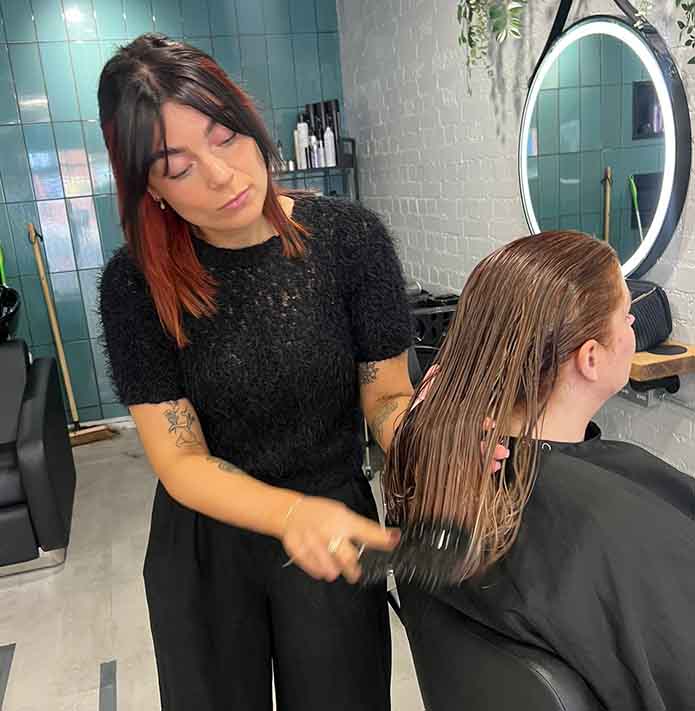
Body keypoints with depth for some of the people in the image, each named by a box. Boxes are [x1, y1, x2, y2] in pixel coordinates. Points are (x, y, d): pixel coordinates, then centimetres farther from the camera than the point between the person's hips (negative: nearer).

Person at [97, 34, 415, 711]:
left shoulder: (349, 237, -15)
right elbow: (180, 461, -17)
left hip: (335, 535, 0)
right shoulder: (136, 283, -15)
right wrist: (291, 512, -35)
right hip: (204, 546, 1)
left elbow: (387, 395, -9)